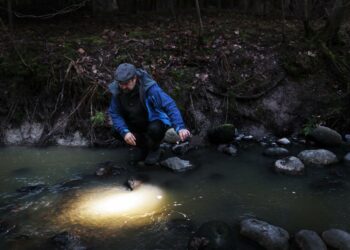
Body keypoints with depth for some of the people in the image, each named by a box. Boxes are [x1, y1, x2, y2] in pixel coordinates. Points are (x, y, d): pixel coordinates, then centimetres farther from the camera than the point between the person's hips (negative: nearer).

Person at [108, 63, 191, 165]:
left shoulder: (150, 88, -30)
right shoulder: (116, 90, -16)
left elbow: (170, 105, -36)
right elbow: (114, 114, -12)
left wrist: (180, 127, -48)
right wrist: (124, 131, -29)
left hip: (155, 122, -5)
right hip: (135, 125, 5)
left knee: (154, 129, -36)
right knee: (116, 131, -18)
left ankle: (154, 150, 1)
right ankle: (144, 148, 11)